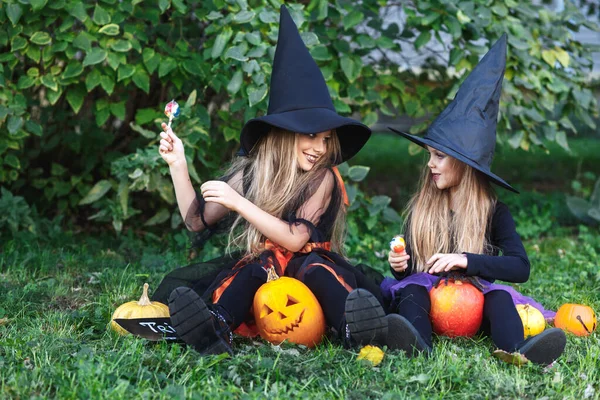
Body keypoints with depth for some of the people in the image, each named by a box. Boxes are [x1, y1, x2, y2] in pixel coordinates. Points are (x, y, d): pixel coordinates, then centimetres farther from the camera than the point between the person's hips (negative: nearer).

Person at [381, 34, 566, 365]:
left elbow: (520, 267, -10)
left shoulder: (494, 212, 4)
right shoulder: (420, 210, 12)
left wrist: (466, 260, -21)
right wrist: (400, 267, -8)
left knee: (499, 295, -30)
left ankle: (516, 351, -63)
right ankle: (416, 346, -63)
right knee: (410, 287, -29)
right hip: (427, 294, 1)